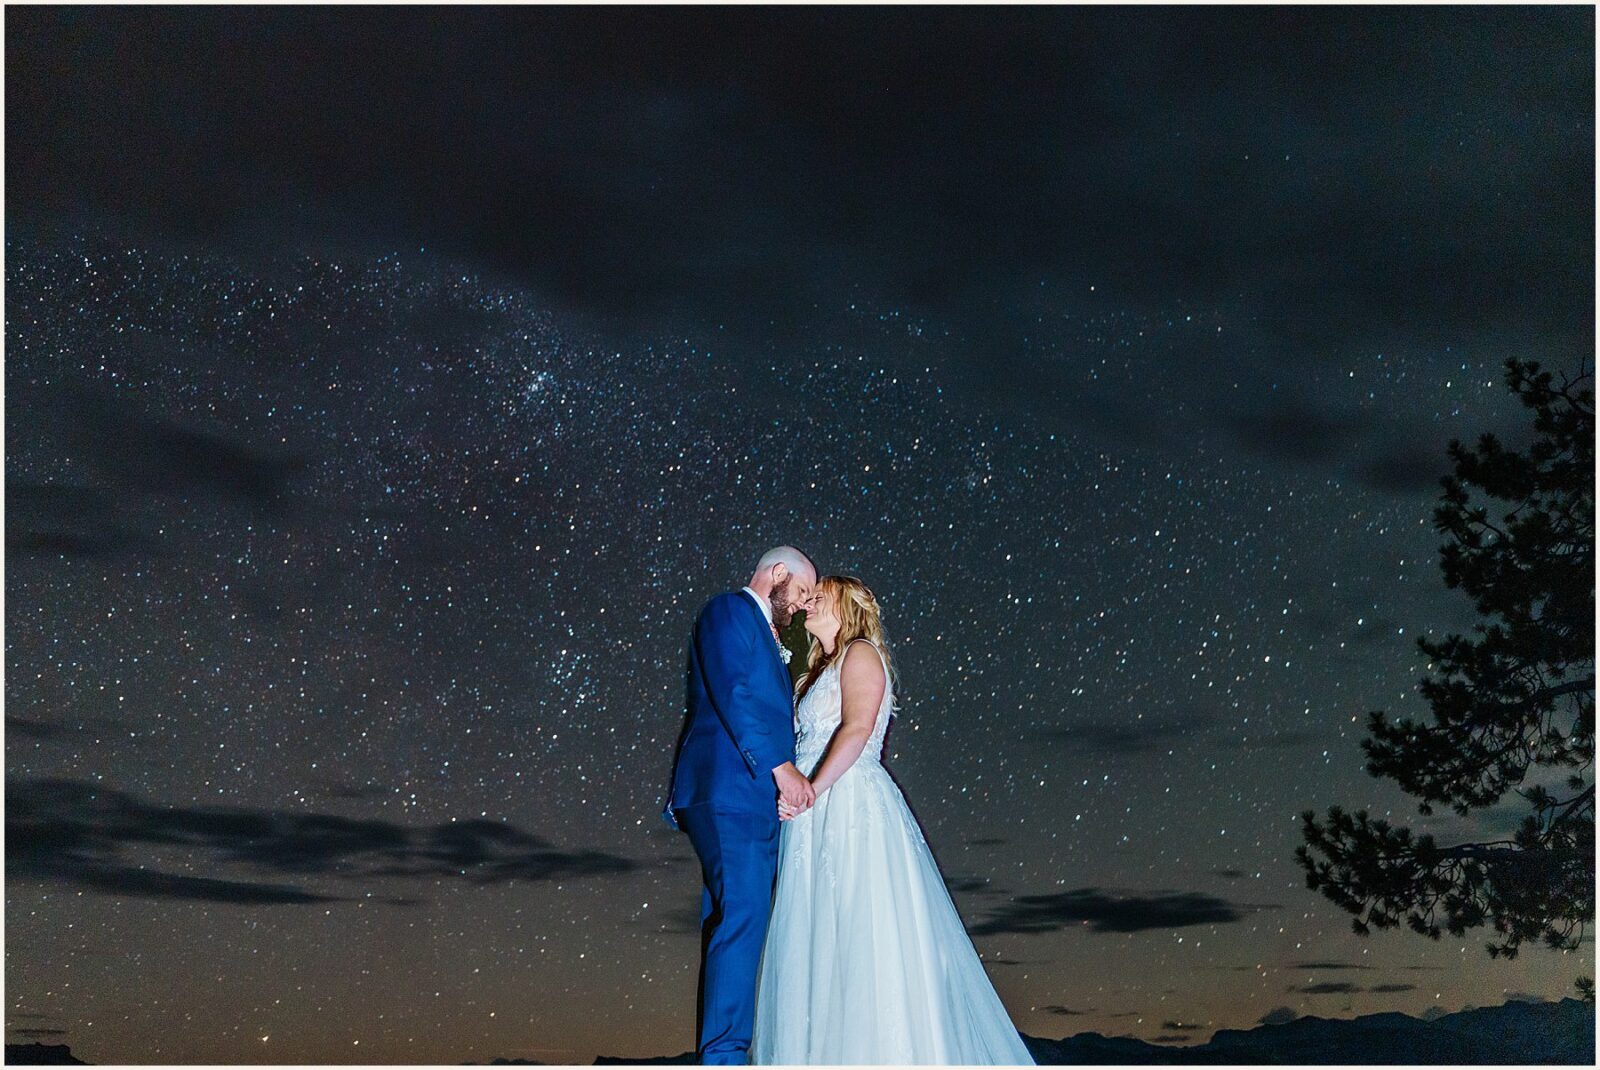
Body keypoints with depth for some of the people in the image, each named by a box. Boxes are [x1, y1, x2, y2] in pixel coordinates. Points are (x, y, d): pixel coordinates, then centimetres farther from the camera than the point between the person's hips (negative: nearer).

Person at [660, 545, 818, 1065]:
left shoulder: (764, 634, 27)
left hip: (754, 800, 10)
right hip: (730, 791, -10)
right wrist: (781, 765, -20)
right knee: (742, 915, -14)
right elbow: (732, 693, -16)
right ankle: (724, 1053, -13)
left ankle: (716, 1051, 12)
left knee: (730, 922, 8)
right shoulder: (730, 611, -2)